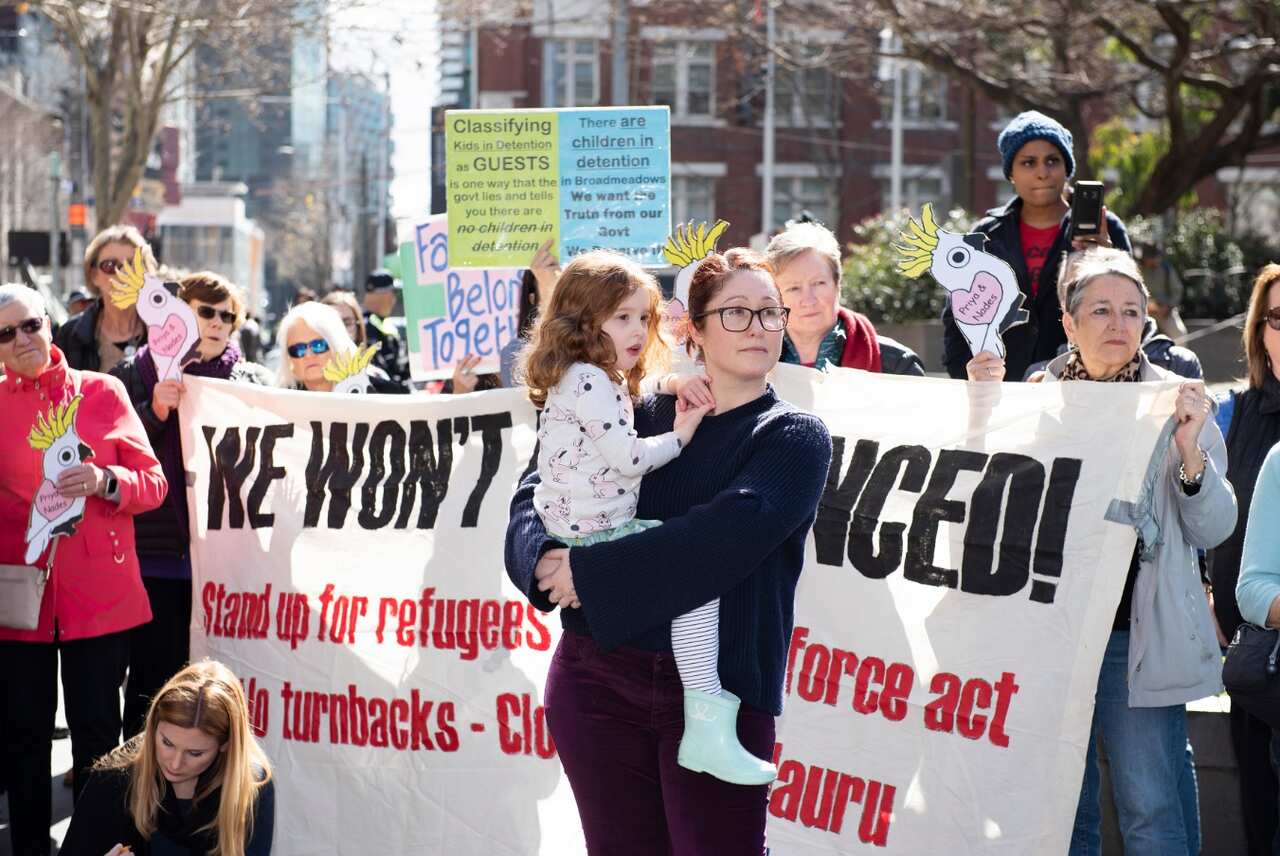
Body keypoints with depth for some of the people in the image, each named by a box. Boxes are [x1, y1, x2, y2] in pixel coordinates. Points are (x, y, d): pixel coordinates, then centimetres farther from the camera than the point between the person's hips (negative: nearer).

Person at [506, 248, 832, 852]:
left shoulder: (796, 438, 0)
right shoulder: (642, 412, 9)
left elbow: (728, 535, -16)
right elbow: (538, 490, 9)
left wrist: (591, 573, -17)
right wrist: (545, 557, -14)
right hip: (598, 676, 3)